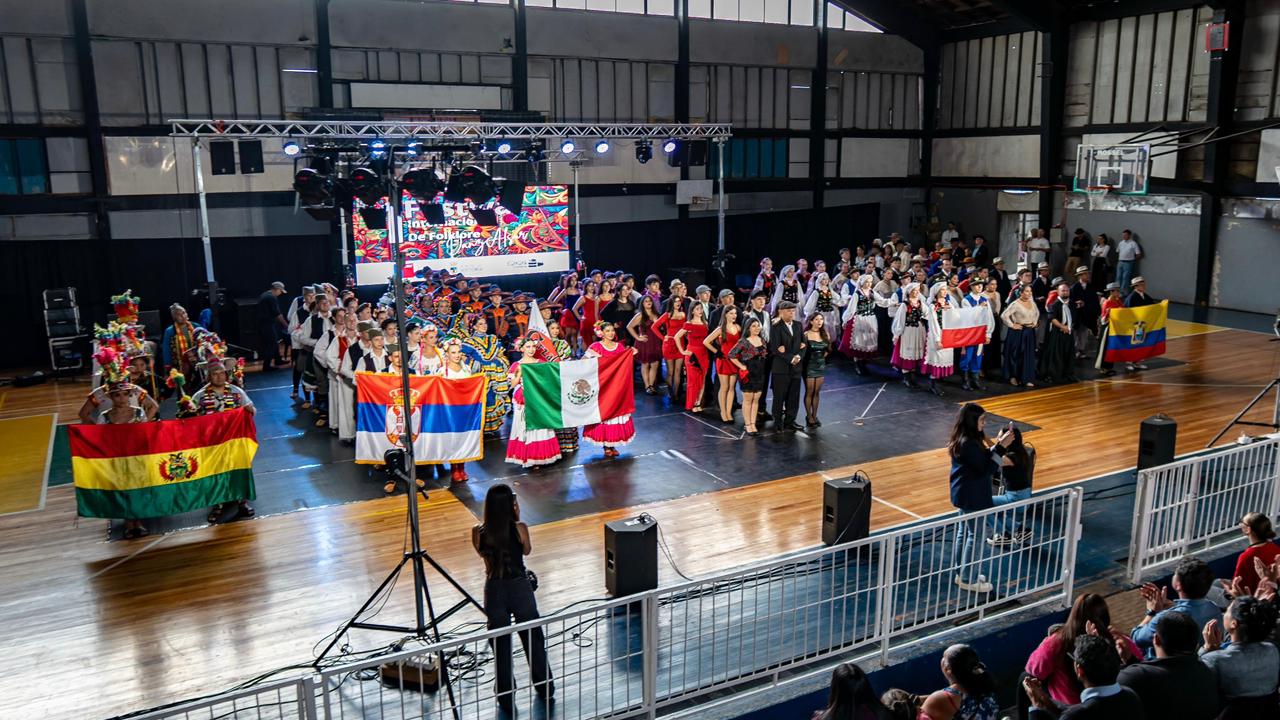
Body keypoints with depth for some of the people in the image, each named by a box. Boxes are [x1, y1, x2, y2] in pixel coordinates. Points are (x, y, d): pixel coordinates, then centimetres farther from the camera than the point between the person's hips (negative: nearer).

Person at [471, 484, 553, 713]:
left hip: (495, 591, 1)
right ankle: (545, 687, 34)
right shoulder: (519, 529, -15)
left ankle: (506, 698, 24)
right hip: (520, 588, 0)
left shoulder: (478, 533, -10)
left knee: (501, 645, 15)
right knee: (533, 639, 19)